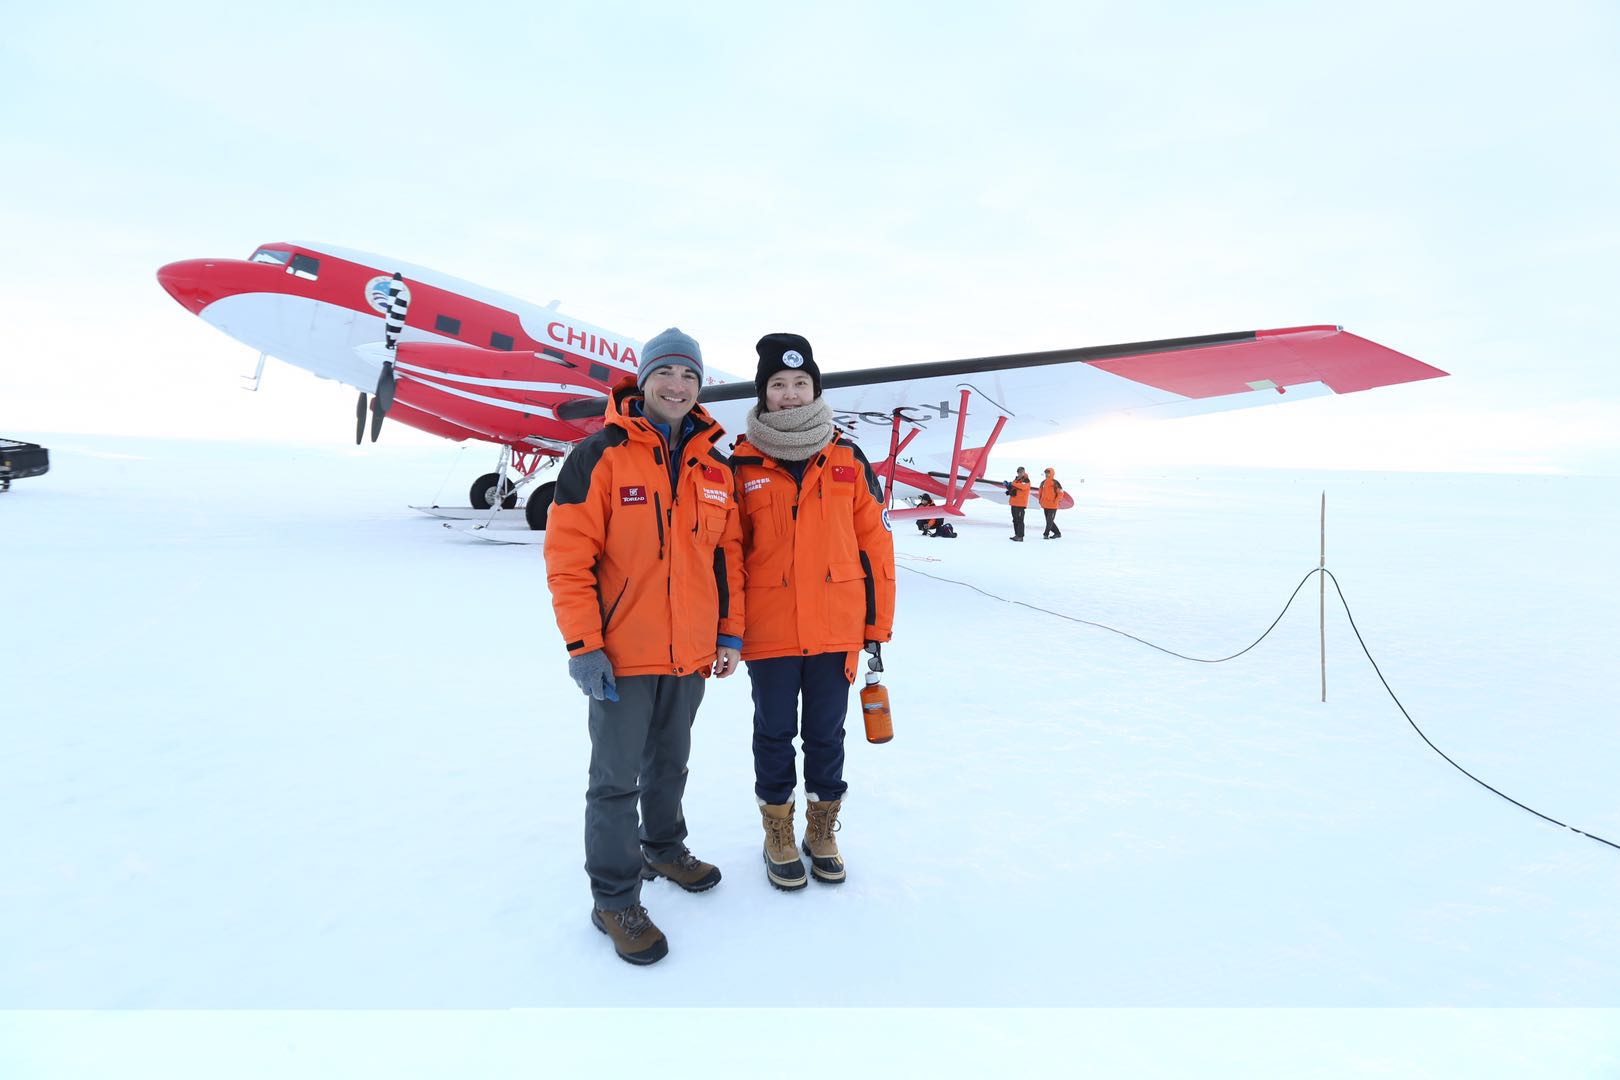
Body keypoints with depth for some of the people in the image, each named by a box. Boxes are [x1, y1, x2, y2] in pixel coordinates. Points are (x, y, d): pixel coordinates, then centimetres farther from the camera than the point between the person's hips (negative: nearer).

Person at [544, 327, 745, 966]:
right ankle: (614, 897, 21)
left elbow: (727, 555, 12)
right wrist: (582, 646, -15)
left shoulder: (714, 468, 7)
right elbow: (568, 556, -12)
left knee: (671, 763, 22)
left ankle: (663, 847, 43)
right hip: (622, 656, -5)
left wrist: (730, 632, 10)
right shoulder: (600, 457, -10)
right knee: (616, 778, 6)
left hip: (690, 655, 5)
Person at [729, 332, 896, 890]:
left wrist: (878, 624, 4)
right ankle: (779, 836, 33)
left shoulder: (848, 460, 2)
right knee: (774, 735, 12)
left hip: (836, 629, 1)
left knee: (826, 735, 14)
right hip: (768, 632, -1)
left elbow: (875, 544, 4)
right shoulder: (742, 465, -2)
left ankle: (822, 831, 34)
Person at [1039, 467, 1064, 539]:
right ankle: (1058, 533, 24)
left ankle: (1046, 534, -7)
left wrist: (1055, 501, -14)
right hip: (1045, 505, 7)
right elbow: (1041, 492, 22)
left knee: (1049, 521, -9)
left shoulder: (1055, 483, -10)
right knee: (1049, 521, 12)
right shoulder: (1043, 482, 9)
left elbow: (1060, 493, -9)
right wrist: (1041, 501, 14)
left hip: (1052, 506, -7)